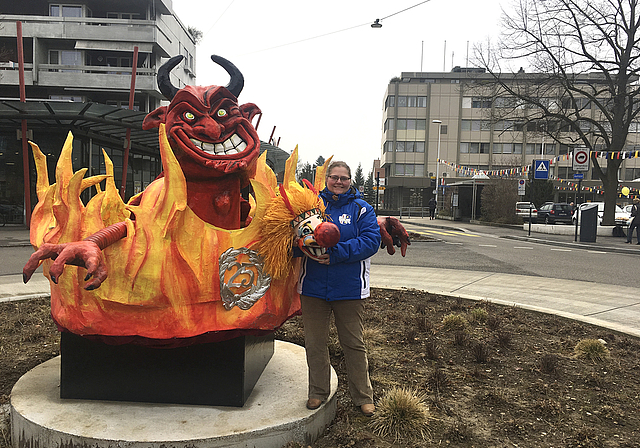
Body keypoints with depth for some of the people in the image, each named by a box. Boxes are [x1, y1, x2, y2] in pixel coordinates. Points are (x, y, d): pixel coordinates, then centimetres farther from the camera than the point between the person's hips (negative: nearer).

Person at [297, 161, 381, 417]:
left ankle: (363, 396, 26)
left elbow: (371, 241, -12)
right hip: (313, 287, 2)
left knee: (353, 343, 10)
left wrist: (335, 253, -22)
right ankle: (318, 391, 31)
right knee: (315, 342, 12)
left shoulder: (361, 209, 1)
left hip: (349, 288, -1)